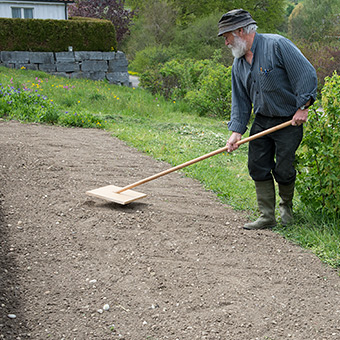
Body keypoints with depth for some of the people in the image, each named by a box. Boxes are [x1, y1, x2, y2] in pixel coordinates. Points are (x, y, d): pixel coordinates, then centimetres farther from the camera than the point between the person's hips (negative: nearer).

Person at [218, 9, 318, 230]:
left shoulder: (277, 45, -14)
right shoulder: (239, 64, 8)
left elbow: (307, 74, -15)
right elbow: (240, 101, 10)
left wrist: (303, 107, -18)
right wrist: (236, 131, 0)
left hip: (289, 122, -7)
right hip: (261, 122, 7)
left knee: (283, 170, -3)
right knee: (258, 168, 2)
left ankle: (286, 206, 25)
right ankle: (267, 217, 12)